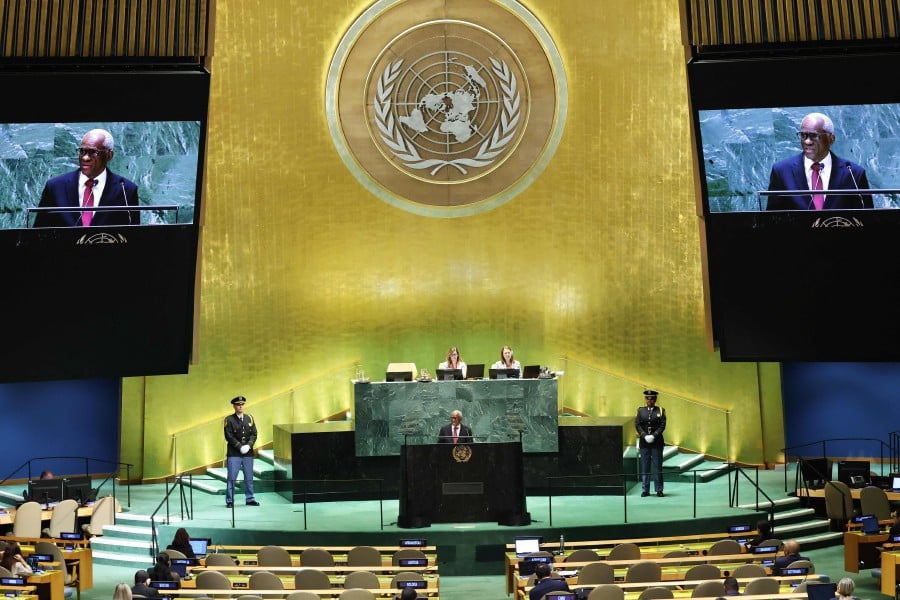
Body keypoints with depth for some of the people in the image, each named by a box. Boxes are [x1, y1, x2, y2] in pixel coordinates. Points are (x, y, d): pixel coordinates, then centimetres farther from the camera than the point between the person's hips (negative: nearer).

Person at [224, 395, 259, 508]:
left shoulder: (249, 418, 10)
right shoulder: (229, 419, -2)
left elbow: (254, 434, 6)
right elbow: (229, 436, -9)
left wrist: (248, 445, -10)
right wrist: (240, 447, -15)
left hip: (248, 452, 4)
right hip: (234, 453, -4)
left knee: (249, 477, 8)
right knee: (232, 478, -2)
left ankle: (250, 499, 17)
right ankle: (229, 501, 4)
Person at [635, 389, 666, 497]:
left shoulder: (660, 411, 4)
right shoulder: (641, 411, 8)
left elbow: (662, 426, -4)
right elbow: (637, 425, 1)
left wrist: (654, 436, -16)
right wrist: (645, 436, -13)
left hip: (657, 442, -1)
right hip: (644, 443, 1)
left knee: (657, 466, 1)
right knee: (645, 467, 4)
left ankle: (659, 490, 8)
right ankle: (645, 490, 9)